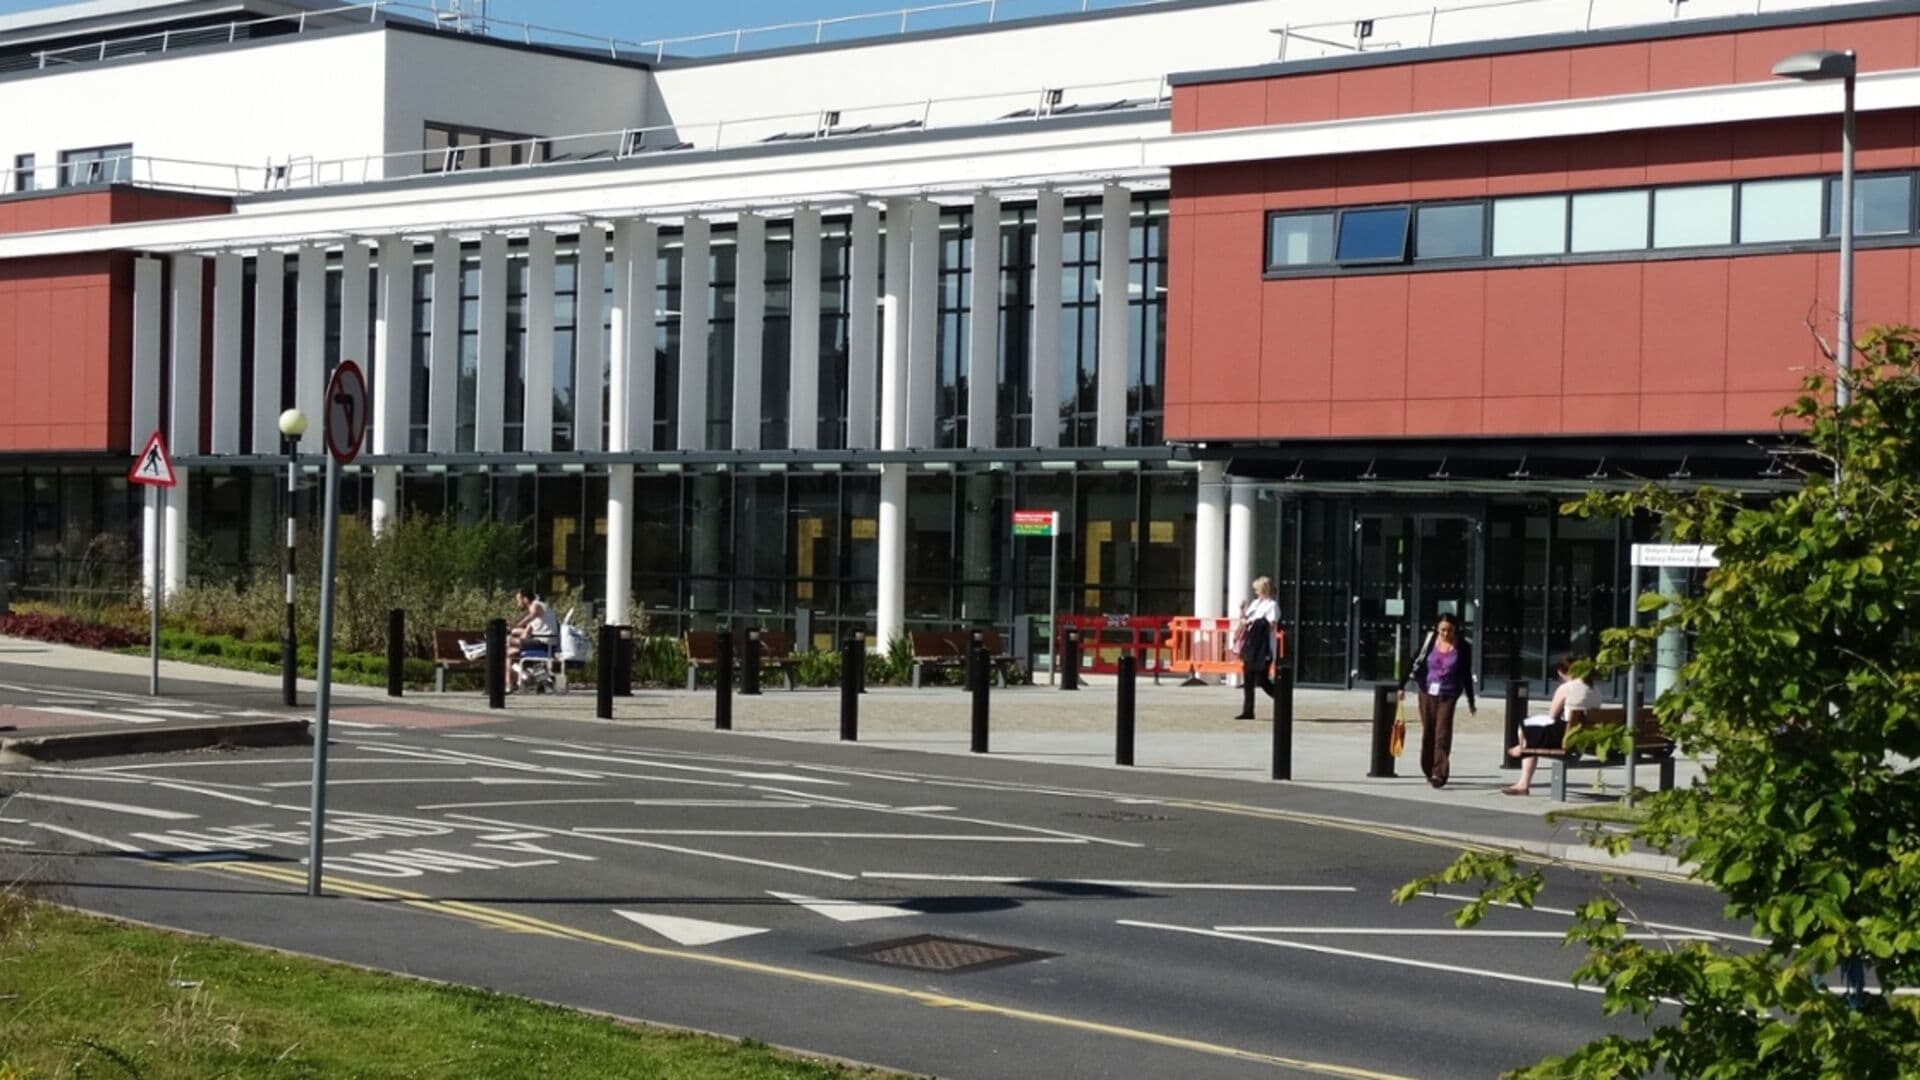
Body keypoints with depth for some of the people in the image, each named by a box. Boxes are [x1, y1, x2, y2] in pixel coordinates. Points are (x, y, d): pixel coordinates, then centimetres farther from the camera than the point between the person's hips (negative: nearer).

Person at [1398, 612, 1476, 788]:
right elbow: (1416, 662, 3)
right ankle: (1429, 770, 24)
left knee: (1442, 734, -12)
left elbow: (1467, 675, 4)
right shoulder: (1430, 641, -1)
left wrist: (1471, 702, 8)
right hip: (1427, 692, 2)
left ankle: (1439, 774, -14)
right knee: (1428, 733, 9)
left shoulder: (1463, 647, -3)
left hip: (1448, 695, -2)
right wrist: (1402, 685, 1)